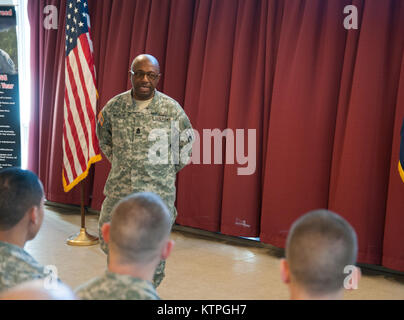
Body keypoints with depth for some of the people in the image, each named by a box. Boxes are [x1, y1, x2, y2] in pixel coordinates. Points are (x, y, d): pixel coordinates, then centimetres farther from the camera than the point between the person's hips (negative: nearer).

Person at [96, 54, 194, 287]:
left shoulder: (172, 109, -5)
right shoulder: (115, 106, 1)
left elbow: (186, 145, 8)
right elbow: (104, 138, 19)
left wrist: (167, 171, 8)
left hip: (157, 193, -2)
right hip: (119, 191, 3)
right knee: (110, 242, 9)